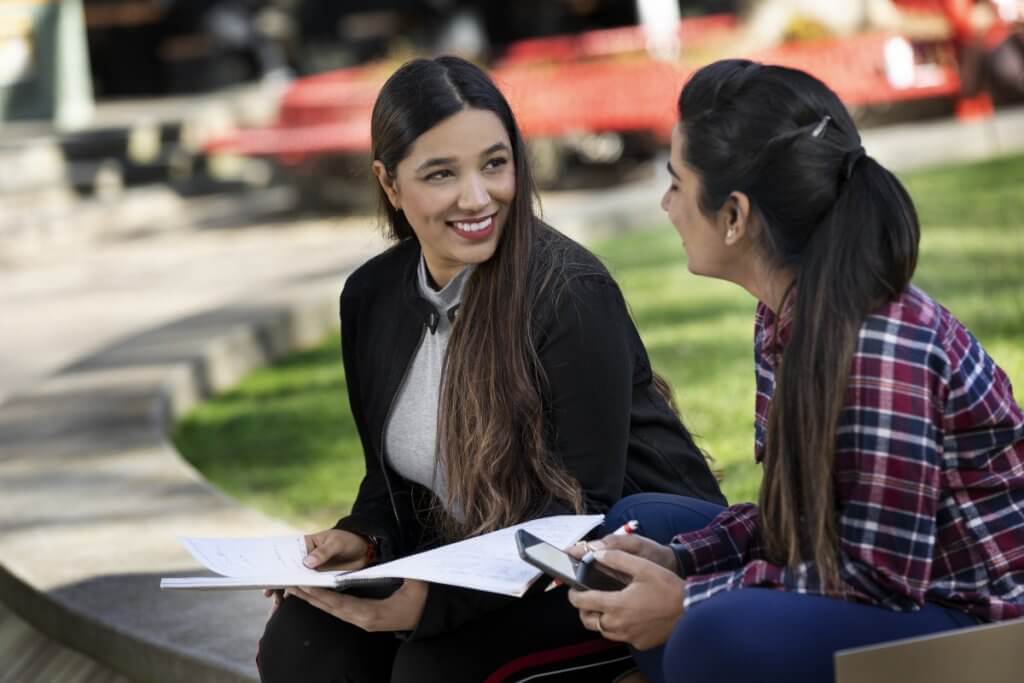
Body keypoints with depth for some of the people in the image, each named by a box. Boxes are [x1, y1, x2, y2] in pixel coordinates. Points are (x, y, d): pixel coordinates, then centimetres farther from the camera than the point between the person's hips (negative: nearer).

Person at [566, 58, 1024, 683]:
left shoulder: (882, 343, -25)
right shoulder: (786, 320, 3)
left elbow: (881, 576, -24)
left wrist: (687, 605, -19)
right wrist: (674, 561, -5)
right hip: (892, 592, 10)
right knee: (639, 524, 17)